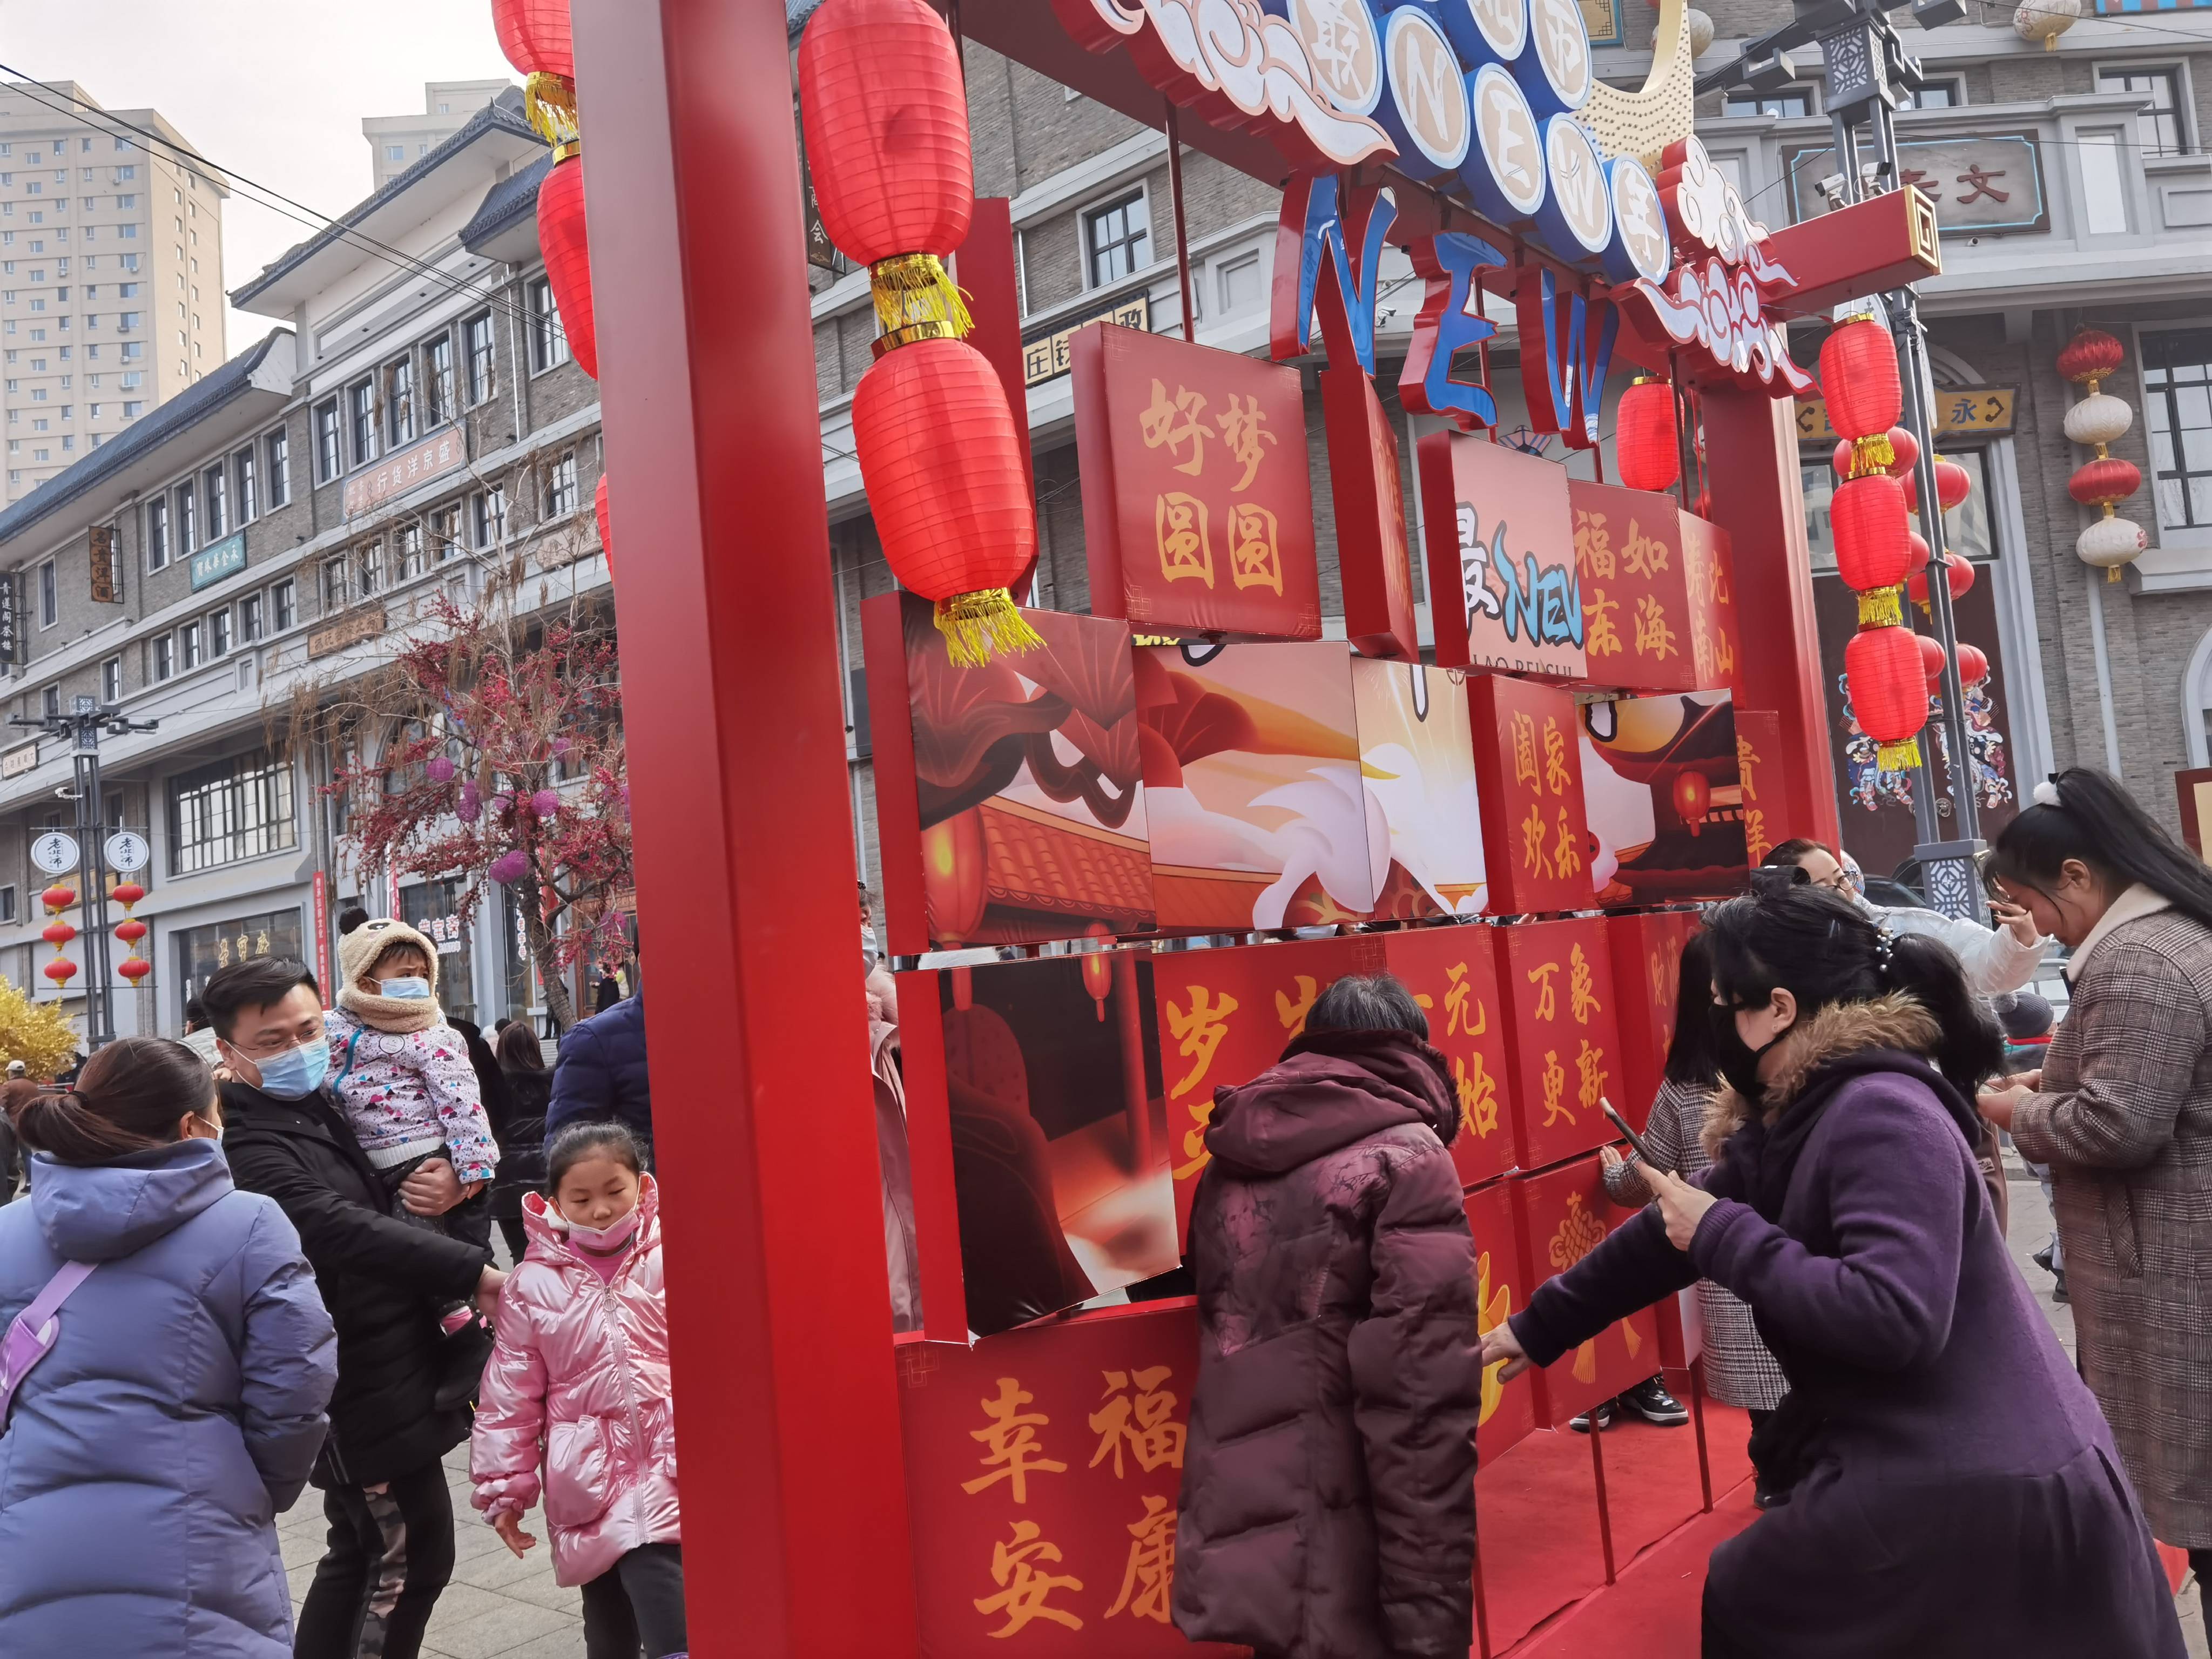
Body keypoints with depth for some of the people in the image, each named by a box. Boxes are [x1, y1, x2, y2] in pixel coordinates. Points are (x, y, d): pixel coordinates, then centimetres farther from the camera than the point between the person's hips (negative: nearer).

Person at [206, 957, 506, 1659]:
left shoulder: (329, 1105, 11)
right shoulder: (248, 1145, -18)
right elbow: (341, 1229, -31)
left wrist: (453, 1178, -6)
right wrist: (473, 1269, -31)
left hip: (388, 1371, 9)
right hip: (366, 1391, -9)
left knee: (361, 1553, 20)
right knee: (410, 1559, -1)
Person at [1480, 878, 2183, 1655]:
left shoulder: (1881, 1111, -22)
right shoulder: (1792, 1119, 6)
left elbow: (1893, 1316, -32)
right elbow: (1673, 1233, 14)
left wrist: (1724, 1235, -22)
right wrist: (1538, 1326, 21)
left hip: (1974, 1496, -8)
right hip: (1941, 1476, 8)